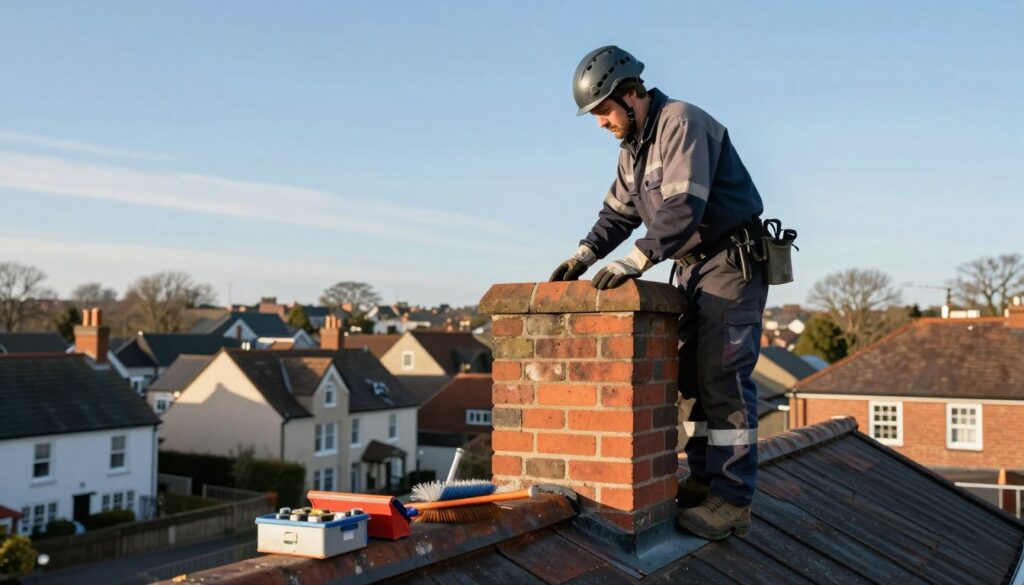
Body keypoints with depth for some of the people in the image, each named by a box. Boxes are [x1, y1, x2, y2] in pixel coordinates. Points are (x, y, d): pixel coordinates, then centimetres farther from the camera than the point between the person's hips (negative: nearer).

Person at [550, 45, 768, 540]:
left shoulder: (680, 123, -19)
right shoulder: (633, 146, 12)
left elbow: (683, 207, -30)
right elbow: (618, 211, 17)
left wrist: (633, 262, -34)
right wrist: (583, 256, 3)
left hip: (731, 263, -9)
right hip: (690, 267, 10)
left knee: (723, 377, -11)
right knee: (690, 375, 9)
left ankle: (732, 500, -8)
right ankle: (704, 479, 17)